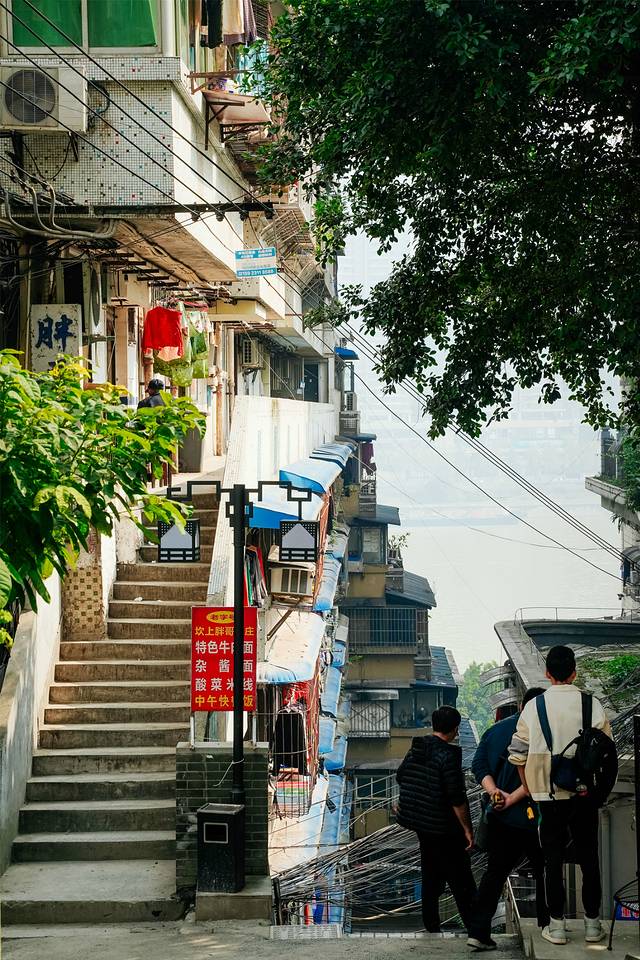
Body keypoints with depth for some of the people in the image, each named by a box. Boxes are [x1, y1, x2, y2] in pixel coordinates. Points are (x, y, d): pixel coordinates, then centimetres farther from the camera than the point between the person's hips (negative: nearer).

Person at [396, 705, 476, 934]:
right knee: (460, 878, 0)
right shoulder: (449, 755, -21)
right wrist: (467, 829, -15)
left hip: (419, 820, 7)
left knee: (431, 874, 18)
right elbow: (457, 798, -22)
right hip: (444, 827, -7)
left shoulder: (416, 748, 2)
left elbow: (400, 776, 17)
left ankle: (431, 923, 23)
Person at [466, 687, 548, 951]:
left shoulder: (495, 730, 11)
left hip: (500, 819, 5)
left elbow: (479, 764, 4)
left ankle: (478, 932, 2)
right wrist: (512, 798, -14)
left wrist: (494, 791, -7)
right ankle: (547, 927, 14)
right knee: (544, 873, 10)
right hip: (533, 818, -5)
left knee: (495, 873, 10)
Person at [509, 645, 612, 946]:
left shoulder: (534, 707, -5)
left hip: (548, 794, 0)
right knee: (588, 858, 10)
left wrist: (530, 790, 11)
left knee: (553, 859, 8)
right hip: (585, 794, 0)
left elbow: (519, 755, -2)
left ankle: (557, 926, 11)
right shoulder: (592, 705, -5)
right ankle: (592, 925, 15)